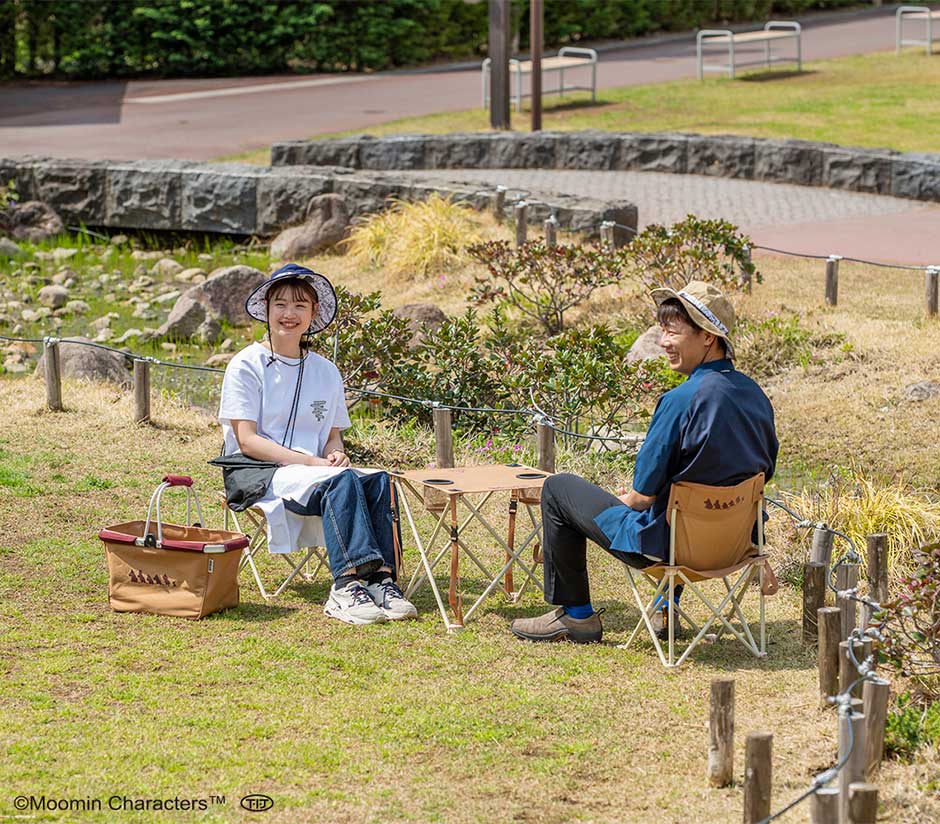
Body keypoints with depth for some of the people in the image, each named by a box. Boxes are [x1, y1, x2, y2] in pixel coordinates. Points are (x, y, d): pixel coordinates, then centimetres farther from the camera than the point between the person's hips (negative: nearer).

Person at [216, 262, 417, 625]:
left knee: (377, 480, -26)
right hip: (256, 473, -5)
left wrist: (336, 455, -8)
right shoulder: (247, 365, -1)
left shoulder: (326, 372, 16)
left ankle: (381, 578, -36)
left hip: (311, 469, 5)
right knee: (339, 481, -34)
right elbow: (247, 440, -8)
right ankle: (348, 583, -43)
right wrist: (312, 463, -17)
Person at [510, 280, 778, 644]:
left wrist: (628, 499, 5)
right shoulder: (755, 395, -3)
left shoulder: (681, 401, -26)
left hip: (668, 543, -7)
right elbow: (764, 471, 11)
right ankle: (667, 607, 40)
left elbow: (644, 495, -20)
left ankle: (575, 614, 21)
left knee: (557, 489, 12)